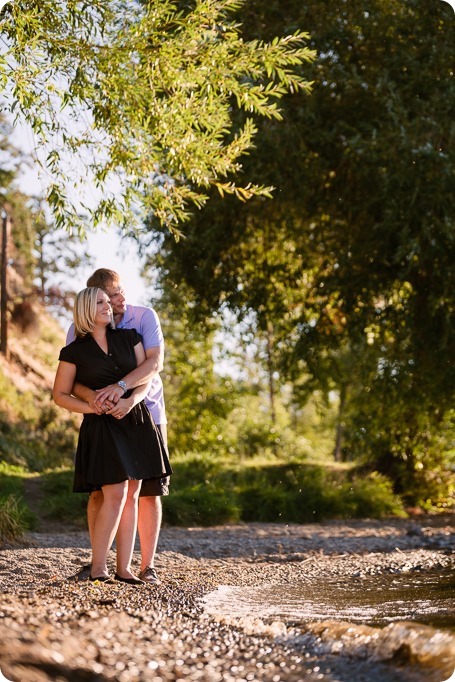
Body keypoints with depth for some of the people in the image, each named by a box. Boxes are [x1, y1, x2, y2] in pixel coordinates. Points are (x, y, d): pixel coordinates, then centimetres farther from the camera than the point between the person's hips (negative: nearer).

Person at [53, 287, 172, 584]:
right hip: (102, 427, -4)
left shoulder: (129, 337, 8)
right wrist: (92, 408, -12)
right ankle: (98, 568, -7)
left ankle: (124, 568, 8)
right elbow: (60, 395, 3)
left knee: (131, 496, 3)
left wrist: (130, 401, -16)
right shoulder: (74, 352, -2)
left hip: (136, 423, 4)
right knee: (115, 495, -15)